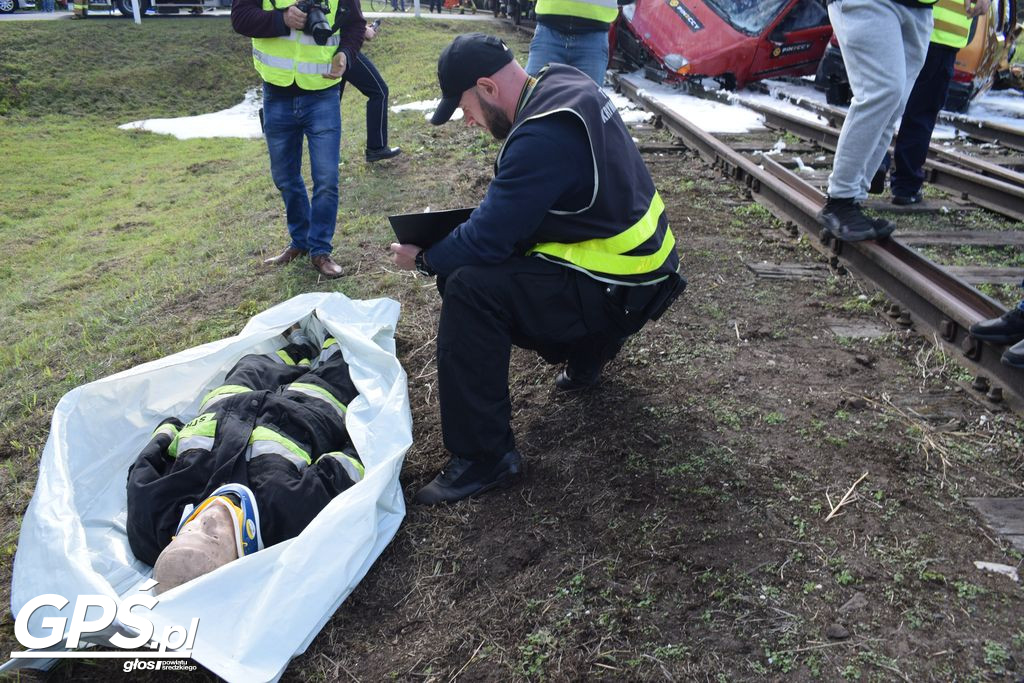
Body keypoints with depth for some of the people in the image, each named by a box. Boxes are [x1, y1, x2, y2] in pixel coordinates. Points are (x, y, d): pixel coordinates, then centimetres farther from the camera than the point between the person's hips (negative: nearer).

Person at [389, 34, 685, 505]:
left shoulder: (543, 136, -27)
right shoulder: (565, 87, 4)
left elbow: (487, 240, -23)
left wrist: (424, 260, -7)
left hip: (619, 290, -10)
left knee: (468, 289, -21)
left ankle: (482, 457, -13)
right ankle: (586, 351, 32)